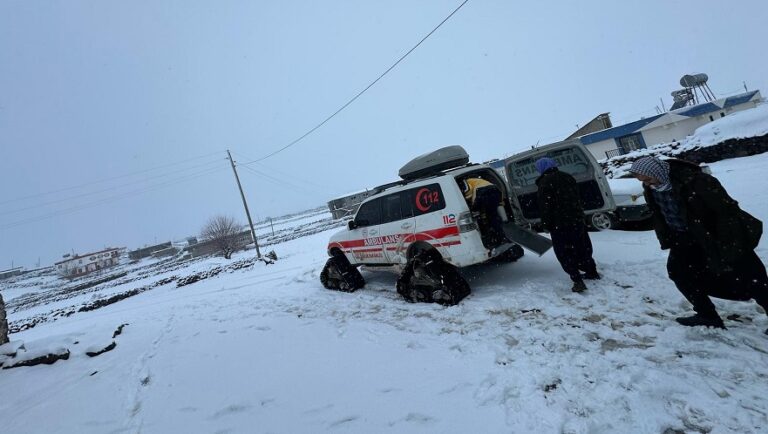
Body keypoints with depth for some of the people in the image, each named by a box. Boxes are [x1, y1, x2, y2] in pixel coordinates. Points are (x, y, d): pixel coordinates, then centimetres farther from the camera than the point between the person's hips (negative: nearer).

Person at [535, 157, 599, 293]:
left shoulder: (544, 183, -13)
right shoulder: (567, 177, 11)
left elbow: (545, 206, -16)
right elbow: (577, 197, 18)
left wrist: (546, 224, -9)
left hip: (559, 225, -8)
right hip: (577, 219, 8)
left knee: (564, 252, -1)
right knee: (582, 247, 21)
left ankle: (577, 280, -6)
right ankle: (591, 271, 33)